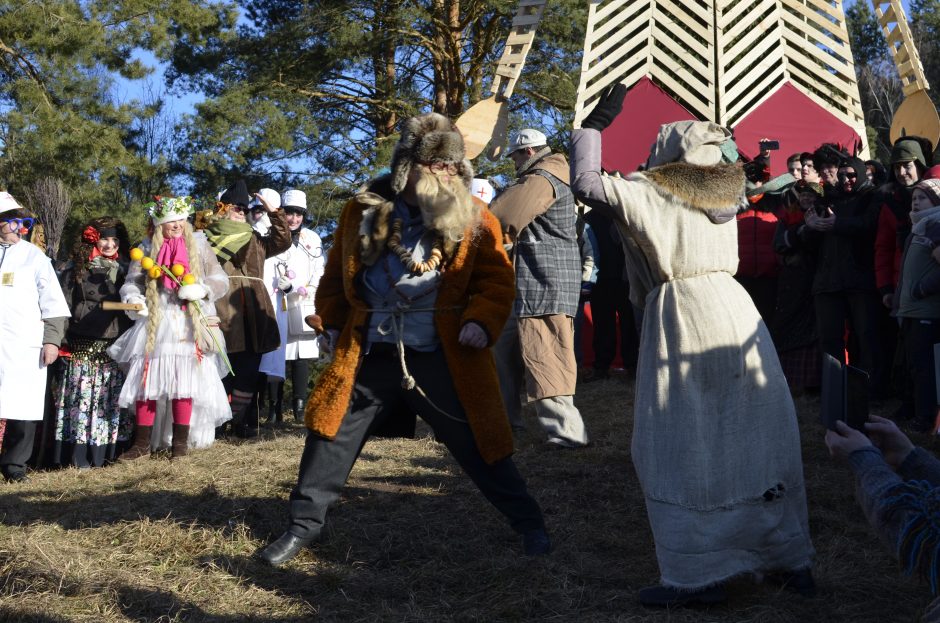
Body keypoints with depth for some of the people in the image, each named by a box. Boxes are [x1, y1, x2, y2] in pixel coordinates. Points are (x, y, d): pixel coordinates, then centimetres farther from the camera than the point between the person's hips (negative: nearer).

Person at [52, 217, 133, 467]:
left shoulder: (126, 269, 14)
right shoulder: (75, 268, 7)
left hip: (116, 346, 2)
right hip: (82, 347, -2)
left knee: (113, 398, -1)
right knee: (82, 398, -5)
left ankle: (110, 452, 4)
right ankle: (81, 455, -1)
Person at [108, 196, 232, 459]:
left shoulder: (199, 245, 5)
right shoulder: (146, 250, 7)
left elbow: (221, 281, 5)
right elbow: (131, 283, 5)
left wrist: (202, 290, -15)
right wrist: (133, 300, -17)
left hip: (190, 328, -1)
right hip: (154, 326, 1)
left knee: (184, 384, -4)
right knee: (146, 382, -1)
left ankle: (180, 442, 9)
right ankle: (142, 444, 7)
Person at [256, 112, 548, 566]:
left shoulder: (473, 219, -3)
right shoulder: (364, 210, 3)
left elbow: (497, 281, -2)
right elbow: (337, 274, 15)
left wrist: (481, 321, -19)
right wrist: (332, 322, 7)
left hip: (442, 358, -2)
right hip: (371, 355, 2)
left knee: (477, 446, 3)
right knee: (331, 435, 8)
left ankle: (528, 523, 20)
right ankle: (305, 524, 25)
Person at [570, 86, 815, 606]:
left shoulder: (648, 193, -3)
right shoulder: (721, 193, 16)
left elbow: (585, 183, -5)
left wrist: (595, 123, 4)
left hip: (682, 322, -6)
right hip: (735, 313, 6)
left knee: (678, 450, 1)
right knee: (761, 442, 11)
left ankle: (697, 577, 3)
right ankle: (792, 559, 20)